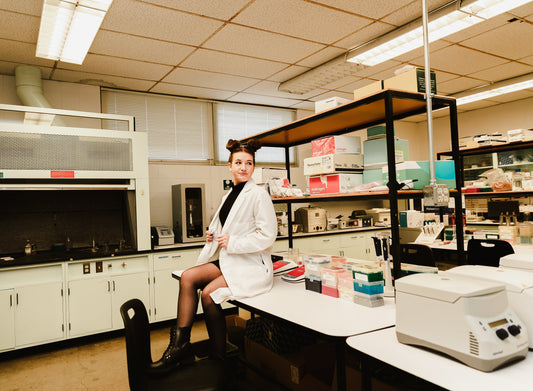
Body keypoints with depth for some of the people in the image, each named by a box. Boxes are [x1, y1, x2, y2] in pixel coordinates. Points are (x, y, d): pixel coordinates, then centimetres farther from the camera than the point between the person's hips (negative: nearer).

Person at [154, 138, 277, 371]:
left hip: (252, 265, -8)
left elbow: (267, 236, -17)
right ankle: (180, 342, -7)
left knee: (209, 293, -22)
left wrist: (232, 242, -15)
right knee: (187, 277, -13)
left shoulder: (258, 195, -11)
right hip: (229, 260, 8)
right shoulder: (230, 195, 14)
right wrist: (214, 235, 6)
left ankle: (219, 359, 0)